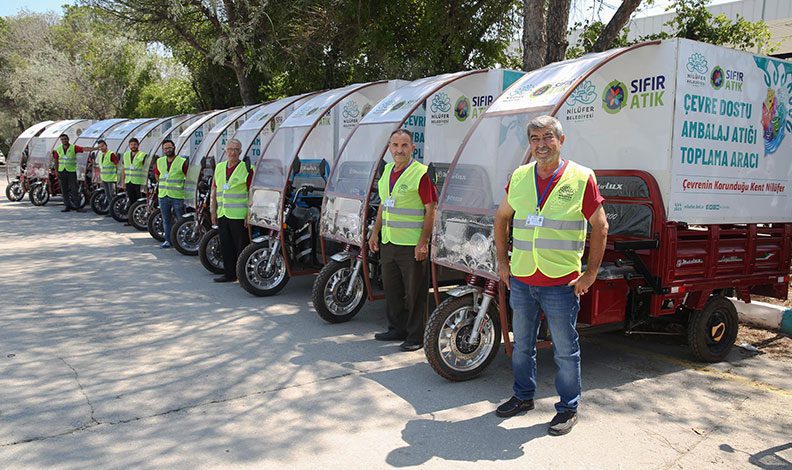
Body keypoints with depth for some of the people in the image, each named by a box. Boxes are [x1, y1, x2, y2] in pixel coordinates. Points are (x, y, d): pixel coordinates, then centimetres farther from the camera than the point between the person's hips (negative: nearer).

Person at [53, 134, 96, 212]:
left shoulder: (73, 148, -5)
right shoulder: (58, 149, 6)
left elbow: (85, 149, -18)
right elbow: (56, 161, 12)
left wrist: (96, 148, -31)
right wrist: (56, 171, 8)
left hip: (71, 171, -3)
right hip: (61, 172, 3)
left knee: (74, 190, -4)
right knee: (64, 190, 6)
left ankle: (77, 207, -1)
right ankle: (67, 206, 13)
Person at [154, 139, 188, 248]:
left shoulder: (182, 162, -6)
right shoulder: (159, 161, 12)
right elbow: (156, 174, 26)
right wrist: (163, 184, 17)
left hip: (177, 196, -5)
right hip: (163, 195, 5)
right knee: (166, 220, 11)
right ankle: (167, 240, 19)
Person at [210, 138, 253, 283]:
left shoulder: (247, 169, -5)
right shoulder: (219, 167, 14)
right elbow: (214, 190, 18)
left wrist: (249, 215, -15)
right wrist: (213, 211, 13)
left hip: (239, 215, -6)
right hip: (222, 215, 6)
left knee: (242, 247, -2)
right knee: (225, 246, 12)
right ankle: (229, 274, 22)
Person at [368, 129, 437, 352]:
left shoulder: (421, 173, -11)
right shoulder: (387, 170, 13)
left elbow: (431, 210, -14)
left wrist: (423, 242, -19)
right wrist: (375, 232, 18)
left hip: (412, 245, -8)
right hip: (388, 242, 8)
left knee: (414, 292, 1)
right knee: (391, 289, 16)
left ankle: (415, 336, 12)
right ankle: (397, 329, 31)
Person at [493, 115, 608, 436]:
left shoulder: (581, 178, -5)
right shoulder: (519, 177, 6)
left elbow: (600, 226, -2)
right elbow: (501, 218, 18)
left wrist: (590, 273, -5)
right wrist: (502, 261, 11)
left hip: (561, 283, -4)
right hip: (520, 280, 4)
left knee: (565, 350, 7)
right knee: (522, 344, 17)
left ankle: (568, 408, 24)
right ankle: (523, 396, 36)